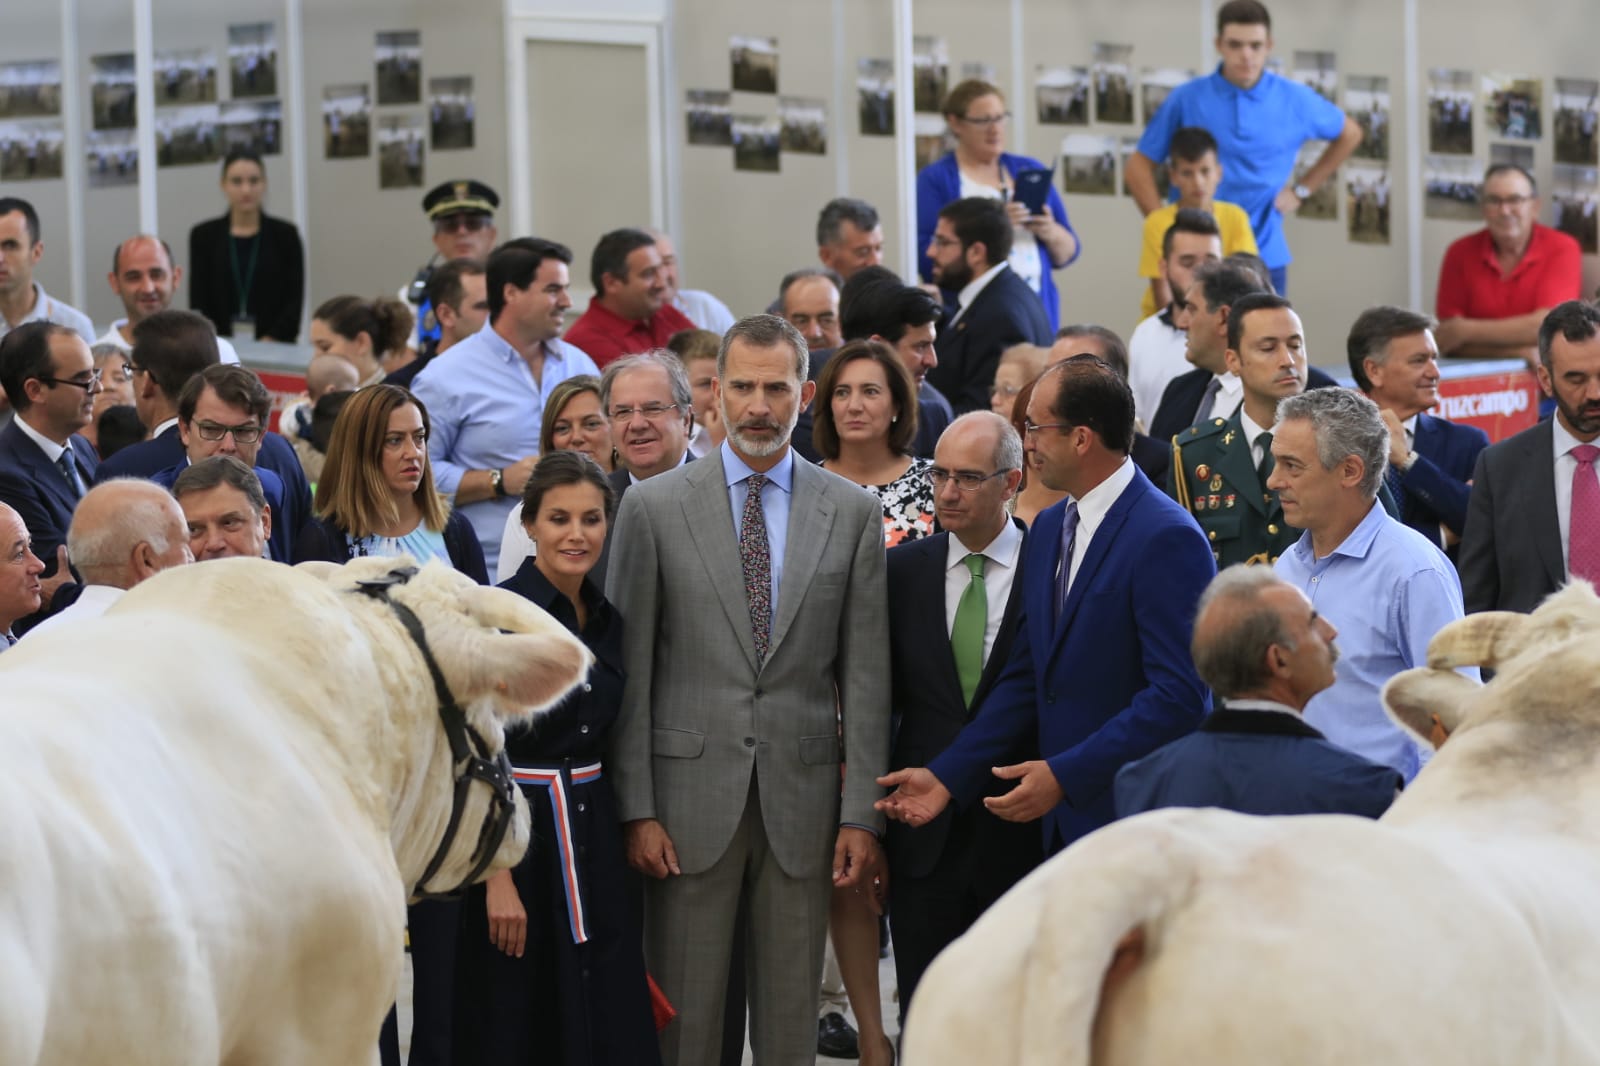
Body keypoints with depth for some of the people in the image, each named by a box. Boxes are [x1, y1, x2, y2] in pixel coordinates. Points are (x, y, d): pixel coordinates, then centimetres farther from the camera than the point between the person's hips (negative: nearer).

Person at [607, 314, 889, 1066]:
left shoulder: (852, 512, 5)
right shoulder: (653, 507, 1)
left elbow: (865, 673, 5)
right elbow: (628, 668, 0)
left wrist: (862, 812, -1)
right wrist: (636, 809, -6)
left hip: (802, 798, 1)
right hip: (691, 795, -1)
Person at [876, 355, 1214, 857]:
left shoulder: (1166, 538, -14)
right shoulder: (1048, 529, 14)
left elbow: (1179, 696, -19)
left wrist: (1064, 776, -21)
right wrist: (948, 774, 7)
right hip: (1063, 822, 7)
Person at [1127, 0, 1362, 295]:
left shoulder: (1295, 100, 1)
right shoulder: (1186, 100, -4)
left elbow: (1349, 134, 19)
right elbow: (1138, 168, 0)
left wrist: (1302, 190, 10)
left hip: (1265, 259, 1)